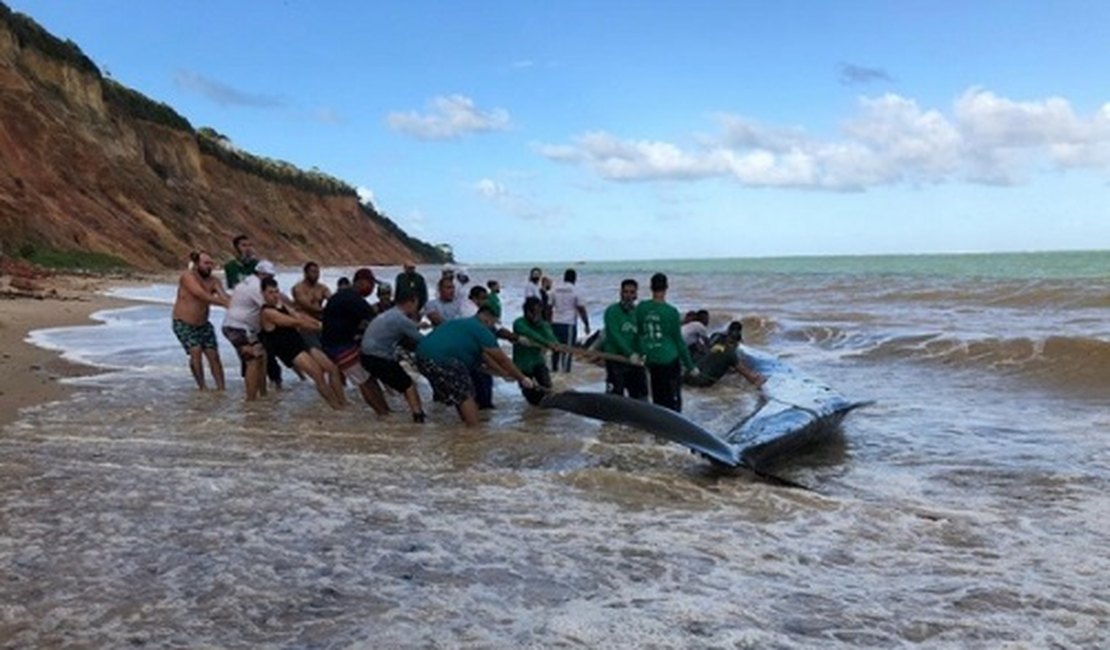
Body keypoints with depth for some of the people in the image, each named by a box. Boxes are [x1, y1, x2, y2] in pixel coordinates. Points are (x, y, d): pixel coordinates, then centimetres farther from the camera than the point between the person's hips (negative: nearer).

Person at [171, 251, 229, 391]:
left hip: (203, 324, 5)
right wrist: (224, 303, -40)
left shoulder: (214, 281, -5)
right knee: (196, 351, -19)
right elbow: (201, 295, -31)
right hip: (183, 324, -5)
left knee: (213, 355, -2)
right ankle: (202, 388, -6)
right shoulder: (187, 277, -18)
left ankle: (221, 388, 6)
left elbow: (223, 296, -20)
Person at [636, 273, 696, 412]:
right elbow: (679, 340, -6)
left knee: (658, 399, 15)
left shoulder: (641, 308, -2)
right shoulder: (671, 311, -12)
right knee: (673, 400, 3)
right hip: (670, 359, -4)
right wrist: (690, 365, 2)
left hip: (652, 360, 4)